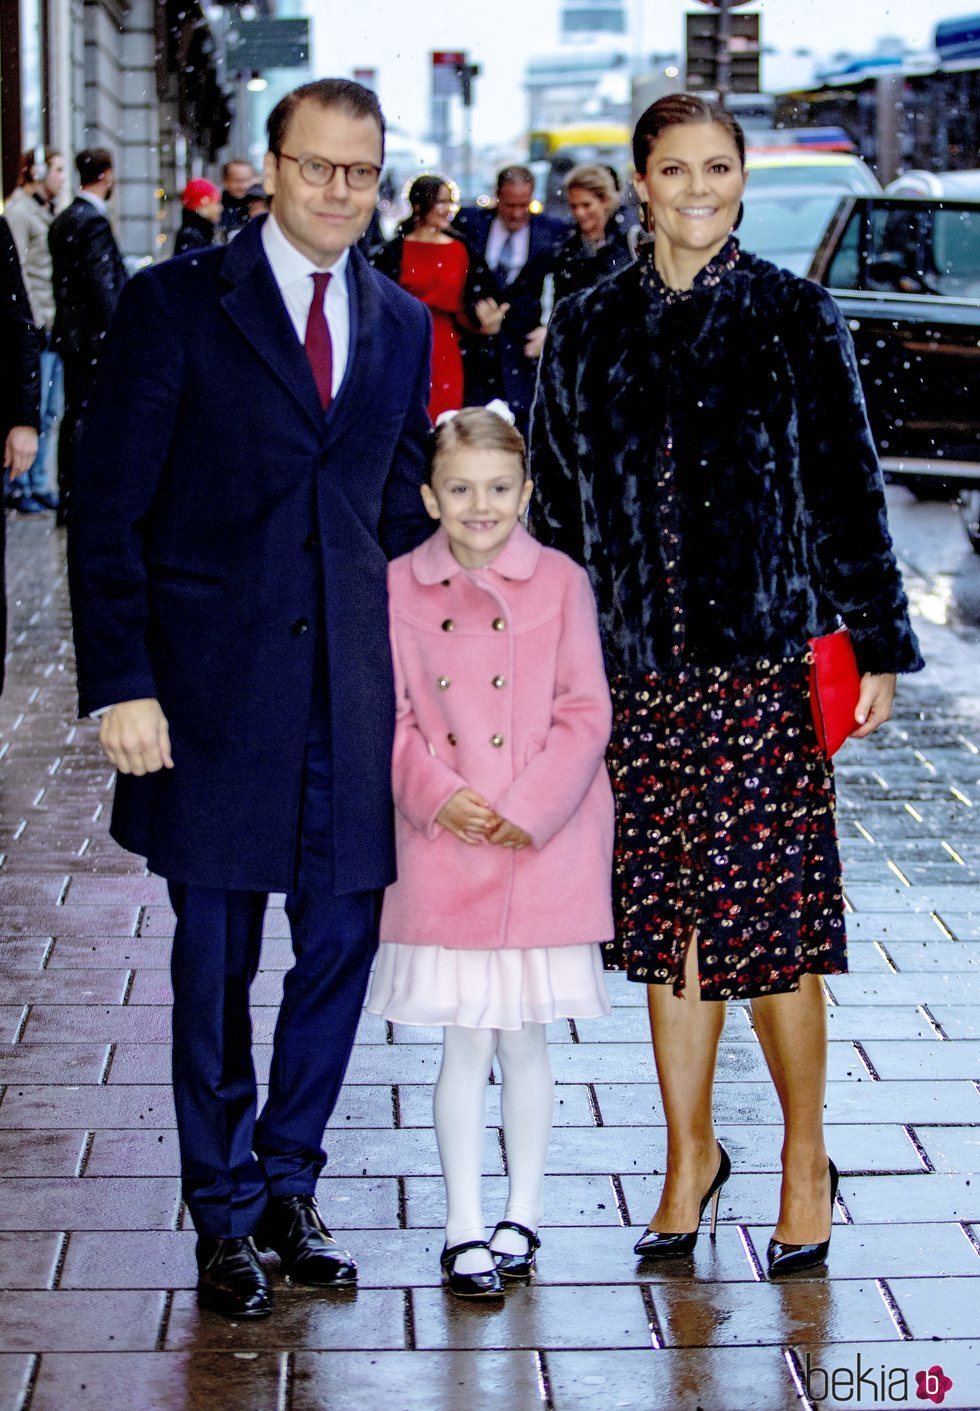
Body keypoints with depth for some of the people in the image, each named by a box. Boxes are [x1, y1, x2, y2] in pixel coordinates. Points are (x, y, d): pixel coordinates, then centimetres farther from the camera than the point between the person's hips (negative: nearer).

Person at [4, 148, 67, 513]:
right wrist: (37, 321, -17)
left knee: (50, 412, 11)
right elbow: (17, 274, -14)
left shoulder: (49, 212, 17)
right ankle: (21, 486, 1)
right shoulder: (18, 212, -8)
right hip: (35, 328, -9)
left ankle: (38, 483, 18)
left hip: (55, 327, 9)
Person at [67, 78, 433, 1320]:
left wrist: (383, 652, 9)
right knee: (215, 958, 5)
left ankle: (288, 1182, 26)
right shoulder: (175, 306, -3)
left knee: (343, 938, 7)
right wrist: (120, 684, -12)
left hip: (349, 689, 4)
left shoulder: (402, 327, 11)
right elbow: (106, 510, -6)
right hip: (213, 685, -4)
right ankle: (225, 1215, 20)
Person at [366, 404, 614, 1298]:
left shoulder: (560, 583, -2)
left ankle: (522, 1215, 25)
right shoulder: (401, 588, 0)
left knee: (524, 1037, 10)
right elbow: (390, 713, 1)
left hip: (541, 849, 0)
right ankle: (466, 1227, 15)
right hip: (444, 852, 0)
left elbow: (585, 712, -4)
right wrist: (437, 793, -13)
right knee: (465, 1042, 5)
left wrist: (530, 806, -13)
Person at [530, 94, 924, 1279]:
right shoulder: (589, 328, 8)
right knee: (666, 917, 9)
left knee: (767, 916, -2)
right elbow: (558, 502, 12)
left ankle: (805, 1160, 15)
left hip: (766, 660, -3)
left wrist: (875, 645, -1)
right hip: (640, 669, 3)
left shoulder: (796, 318, 1)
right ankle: (690, 1153, 24)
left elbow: (847, 485, 2)